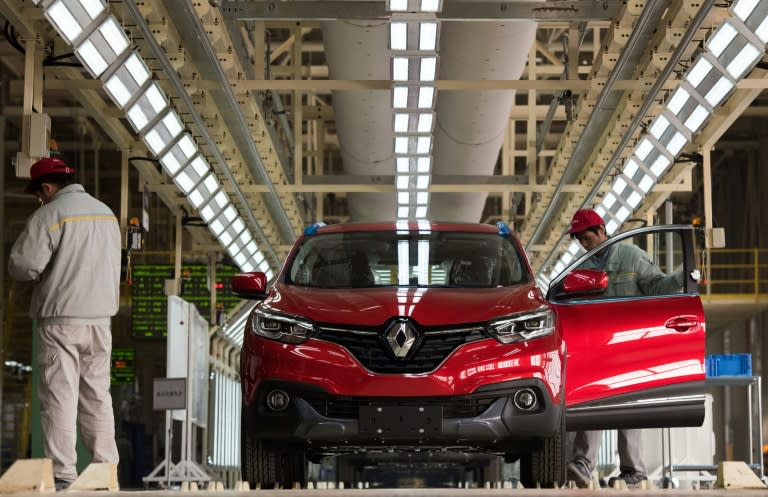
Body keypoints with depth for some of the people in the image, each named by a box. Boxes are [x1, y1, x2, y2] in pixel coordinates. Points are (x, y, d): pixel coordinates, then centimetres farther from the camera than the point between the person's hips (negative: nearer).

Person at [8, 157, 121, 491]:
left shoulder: (50, 215, -11)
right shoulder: (106, 213, 13)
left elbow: (23, 266, -16)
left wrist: (37, 273, 6)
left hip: (61, 317, -7)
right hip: (100, 315, 7)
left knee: (60, 396, -5)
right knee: (97, 394, 13)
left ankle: (62, 474, -7)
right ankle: (106, 466, 13)